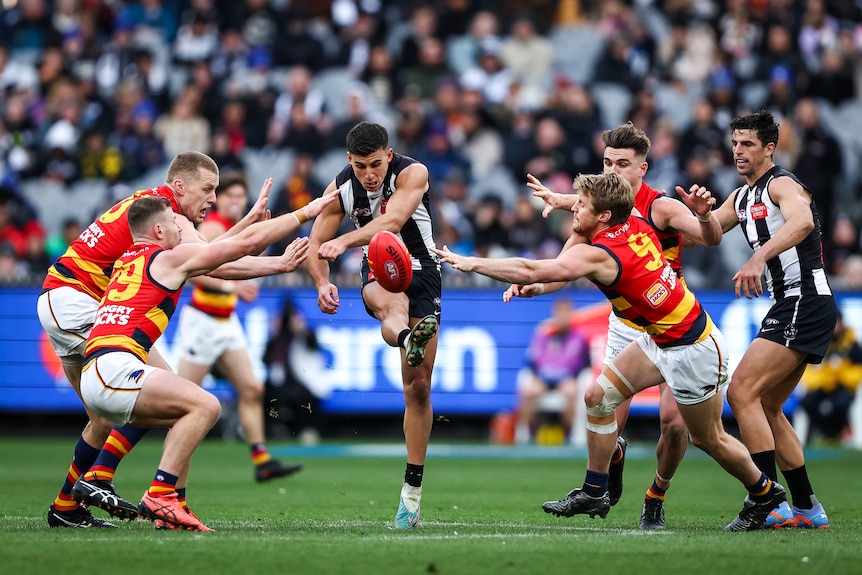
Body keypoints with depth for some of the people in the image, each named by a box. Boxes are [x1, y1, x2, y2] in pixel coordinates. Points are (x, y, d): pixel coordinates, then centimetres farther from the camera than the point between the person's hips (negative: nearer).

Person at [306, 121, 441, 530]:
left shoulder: (413, 173, -17)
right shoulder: (340, 188, -6)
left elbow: (391, 222, -34)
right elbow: (316, 242, 1)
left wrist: (344, 241, -50)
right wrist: (323, 284, -19)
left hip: (420, 270, -1)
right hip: (377, 271, 1)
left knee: (418, 388, -3)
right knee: (391, 304, -41)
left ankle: (413, 487, 5)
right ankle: (409, 340, -78)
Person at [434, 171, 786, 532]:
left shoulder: (598, 255, -27)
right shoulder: (636, 226, -5)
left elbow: (530, 272, -31)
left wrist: (471, 263, -26)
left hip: (692, 350, -9)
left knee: (708, 439, 8)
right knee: (598, 395, 4)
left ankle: (764, 494, 31)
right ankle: (594, 493, 13)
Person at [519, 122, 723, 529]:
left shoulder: (661, 207, -17)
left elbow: (712, 239, -30)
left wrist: (705, 216, -52)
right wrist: (534, 286, -18)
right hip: (625, 325, 3)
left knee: (675, 422, -15)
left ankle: (656, 497, 13)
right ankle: (614, 458, 31)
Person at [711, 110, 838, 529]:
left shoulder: (782, 184, -11)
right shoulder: (741, 198, 18)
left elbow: (801, 220, -32)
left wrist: (759, 258, -45)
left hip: (805, 302, -10)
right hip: (789, 307, 10)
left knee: (742, 391, -17)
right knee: (767, 409, 13)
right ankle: (807, 509, 17)